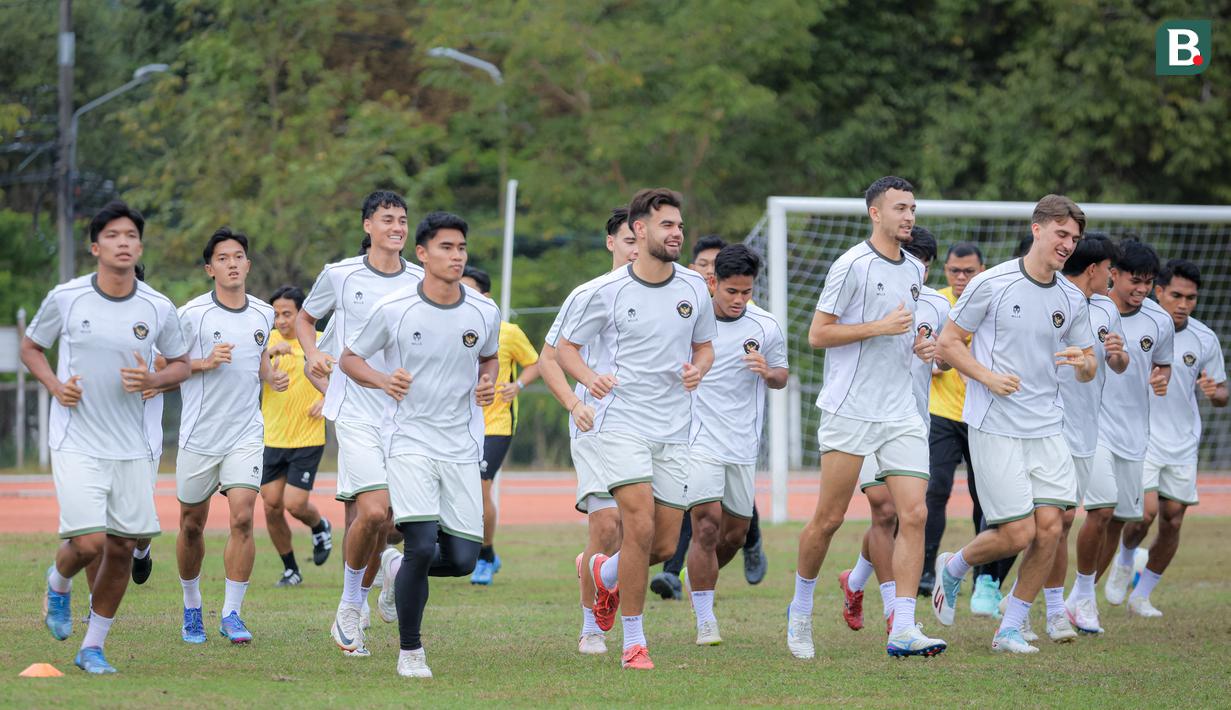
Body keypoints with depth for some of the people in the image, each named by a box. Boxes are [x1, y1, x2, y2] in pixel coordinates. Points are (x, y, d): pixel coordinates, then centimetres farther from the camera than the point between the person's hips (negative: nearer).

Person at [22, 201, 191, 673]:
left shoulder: (158, 310, -1)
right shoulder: (65, 298, -5)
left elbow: (180, 364, 13)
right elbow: (30, 347, 9)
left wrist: (152, 381, -9)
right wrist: (56, 386, -9)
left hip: (131, 448, 3)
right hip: (76, 443, -3)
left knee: (122, 548, 3)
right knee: (88, 543, -16)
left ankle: (93, 647, 18)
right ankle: (59, 583, 21)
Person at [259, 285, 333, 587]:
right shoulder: (268, 340, 1)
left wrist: (329, 399, -11)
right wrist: (270, 353, -31)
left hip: (307, 439, -3)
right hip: (272, 438, 3)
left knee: (295, 504, -11)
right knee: (272, 506, 1)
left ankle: (320, 527, 24)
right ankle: (290, 570, 18)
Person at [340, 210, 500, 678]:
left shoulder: (484, 313, 1)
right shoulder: (393, 309, -8)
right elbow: (350, 358, 5)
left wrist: (488, 383, -1)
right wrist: (383, 380, -15)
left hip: (462, 448, 4)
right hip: (409, 441, -4)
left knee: (463, 559, -2)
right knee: (422, 545, -19)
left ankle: (402, 573, 33)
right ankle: (410, 652, -1)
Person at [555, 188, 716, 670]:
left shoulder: (694, 287, 5)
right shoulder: (609, 291, -5)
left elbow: (704, 346, 19)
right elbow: (565, 346, 4)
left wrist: (697, 369, -5)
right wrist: (588, 377, -16)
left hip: (674, 431, 4)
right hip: (623, 425, -4)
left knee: (665, 547, 3)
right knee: (640, 527, -19)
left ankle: (604, 572, 38)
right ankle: (633, 641, -6)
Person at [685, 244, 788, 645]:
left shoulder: (766, 327, 1)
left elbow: (781, 377, 12)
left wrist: (768, 372, -9)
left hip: (743, 446, 4)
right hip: (699, 442, -3)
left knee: (735, 535, 9)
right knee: (707, 525, -16)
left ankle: (699, 580, 40)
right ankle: (705, 621, -9)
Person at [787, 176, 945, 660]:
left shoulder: (913, 270, 14)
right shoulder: (853, 265, -8)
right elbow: (818, 334, -9)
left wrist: (919, 344, 7)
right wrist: (881, 327, -17)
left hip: (901, 414, 6)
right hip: (850, 411, -6)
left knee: (914, 515, -8)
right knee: (829, 518, 0)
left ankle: (903, 630, -10)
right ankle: (800, 611, 23)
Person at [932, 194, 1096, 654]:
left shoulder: (1072, 300, 8)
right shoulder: (992, 284, -7)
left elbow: (1087, 370, 16)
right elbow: (948, 343, -1)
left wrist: (1083, 362, -8)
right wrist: (988, 376, -15)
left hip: (1047, 428, 5)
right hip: (994, 427, -5)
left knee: (1050, 526, -7)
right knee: (1018, 534, -10)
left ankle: (1010, 629, 7)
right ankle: (954, 568, 22)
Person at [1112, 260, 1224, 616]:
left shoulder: (1205, 339, -1)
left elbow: (1221, 394, 7)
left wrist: (1214, 392, -15)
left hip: (1183, 444, 3)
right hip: (1140, 437, -3)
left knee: (1172, 521, 3)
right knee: (1146, 510, -19)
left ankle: (1141, 597, 20)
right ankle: (1125, 560, 15)